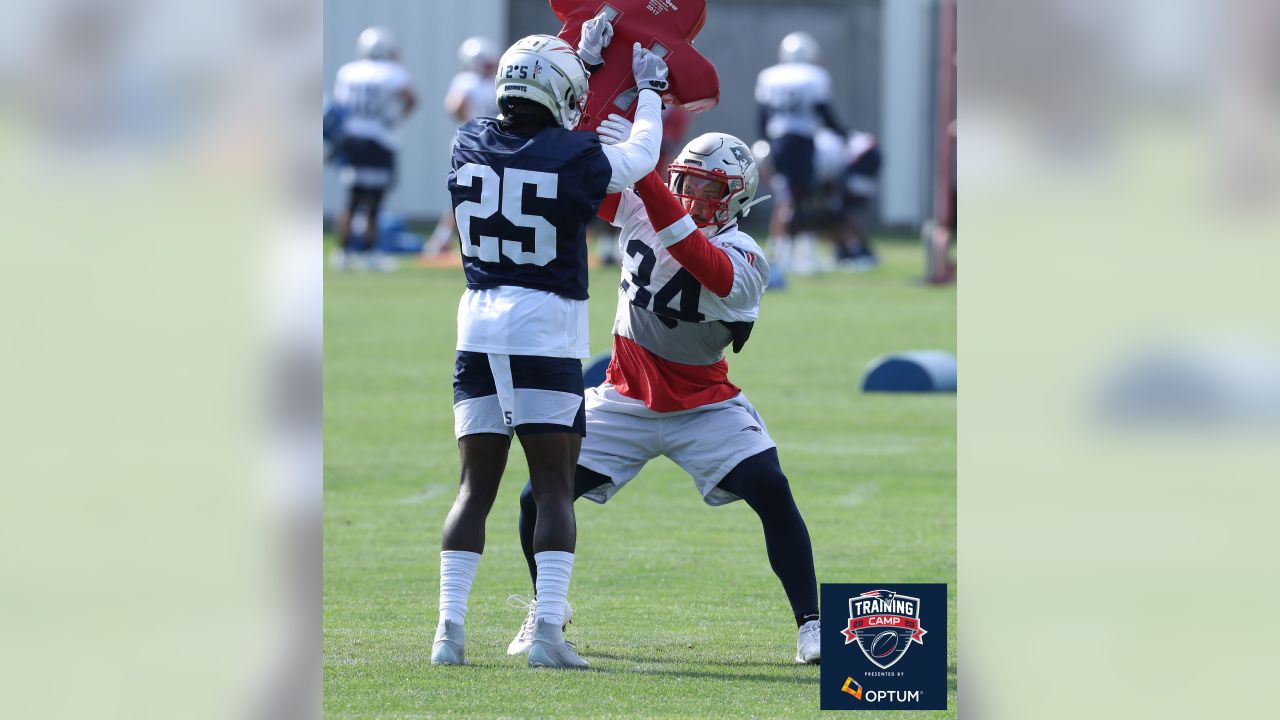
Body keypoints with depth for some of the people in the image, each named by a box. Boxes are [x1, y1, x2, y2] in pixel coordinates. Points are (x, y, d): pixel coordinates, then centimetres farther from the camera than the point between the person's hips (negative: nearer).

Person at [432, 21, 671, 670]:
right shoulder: (574, 157, -10)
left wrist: (580, 56, 34)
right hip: (547, 331, -4)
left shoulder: (470, 146, 2)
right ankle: (548, 630, -9)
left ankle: (450, 628, 0)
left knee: (476, 487, 8)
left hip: (479, 331, 4)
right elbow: (640, 157, 9)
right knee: (554, 489, 1)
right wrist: (648, 90, 27)